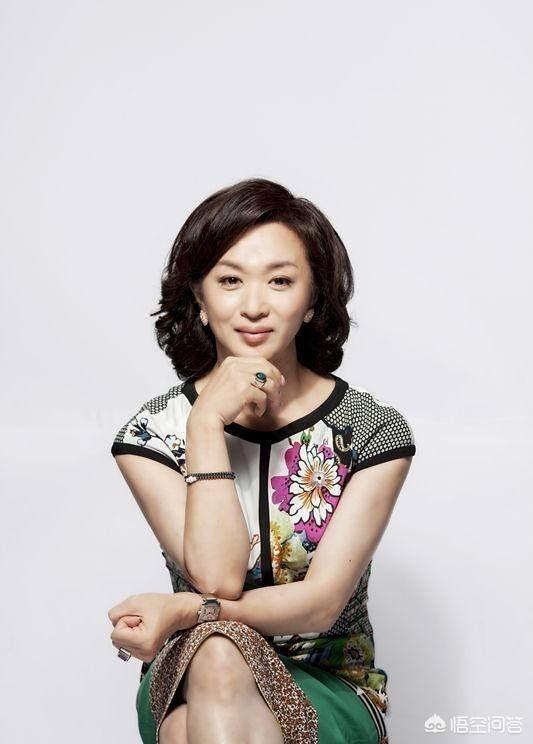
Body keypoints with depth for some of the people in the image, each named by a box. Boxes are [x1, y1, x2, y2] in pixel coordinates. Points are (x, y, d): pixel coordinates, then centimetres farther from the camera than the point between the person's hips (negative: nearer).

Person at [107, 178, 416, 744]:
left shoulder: (373, 431, -6)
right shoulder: (154, 433, -5)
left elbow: (322, 603, -13)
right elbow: (217, 578, -17)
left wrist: (180, 611, -25)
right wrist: (208, 424, -22)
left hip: (329, 693, -1)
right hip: (188, 686, 1)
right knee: (215, 654, -35)